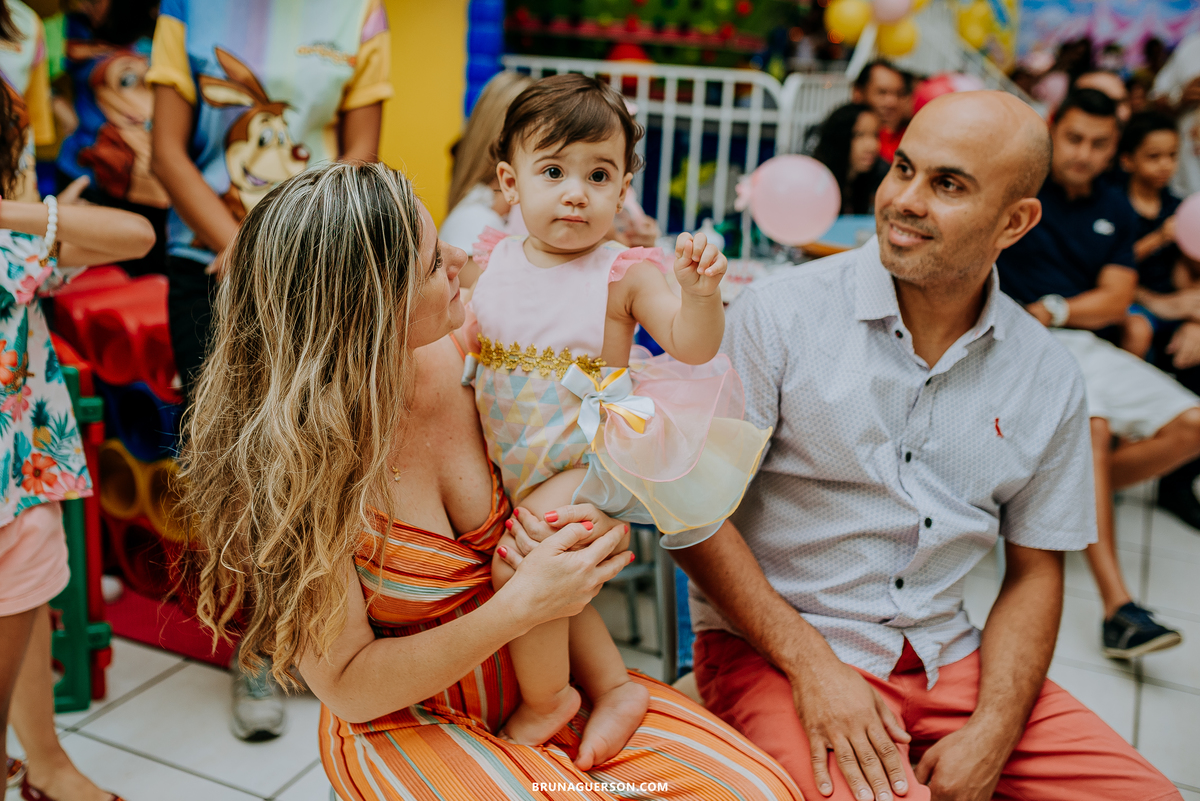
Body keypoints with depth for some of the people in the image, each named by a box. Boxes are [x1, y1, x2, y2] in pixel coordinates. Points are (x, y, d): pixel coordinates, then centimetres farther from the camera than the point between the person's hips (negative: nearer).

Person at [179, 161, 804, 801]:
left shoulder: (460, 353, -13)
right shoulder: (292, 462, -25)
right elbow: (347, 688, -17)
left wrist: (604, 529, -18)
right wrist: (520, 608, -27)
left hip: (537, 674, 4)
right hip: (400, 722, -3)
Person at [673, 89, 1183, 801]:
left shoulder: (1050, 377, 3)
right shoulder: (779, 316, -9)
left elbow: (1034, 572, 9)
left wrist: (990, 735, -6)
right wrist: (811, 662, -16)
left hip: (949, 658, 5)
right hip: (771, 650, -4)